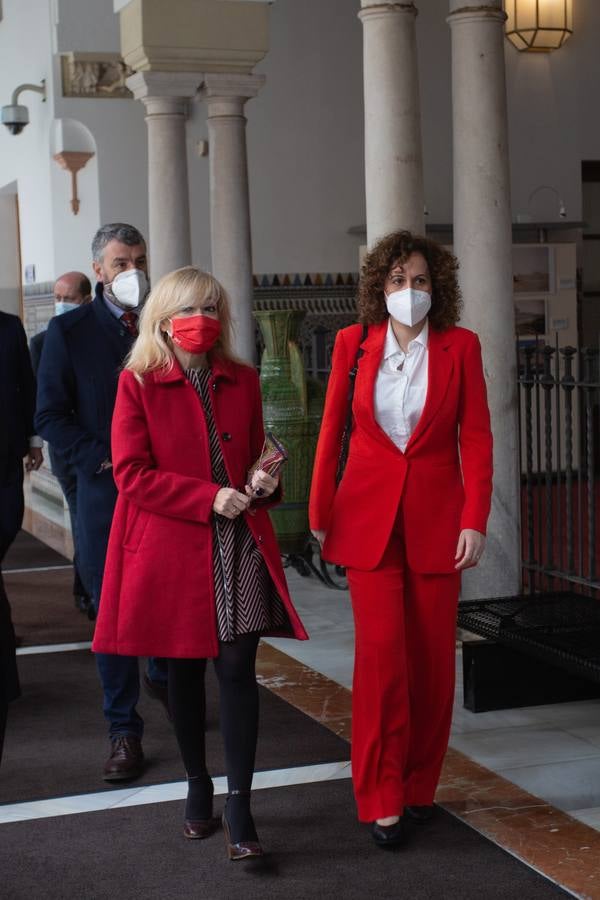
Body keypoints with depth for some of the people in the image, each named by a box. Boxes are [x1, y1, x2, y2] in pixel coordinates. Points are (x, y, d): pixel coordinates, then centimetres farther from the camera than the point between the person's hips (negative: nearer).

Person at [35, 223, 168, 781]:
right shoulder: (69, 331, 1)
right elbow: (50, 416, -1)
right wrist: (105, 462, -11)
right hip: (106, 492, -2)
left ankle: (162, 676, 39)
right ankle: (124, 731, 12)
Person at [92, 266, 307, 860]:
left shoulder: (243, 381, 10)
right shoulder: (137, 383, -2)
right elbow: (131, 474, -8)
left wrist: (264, 485, -2)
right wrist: (208, 498, -16)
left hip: (239, 546, 2)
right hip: (170, 548, -2)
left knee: (237, 668, -6)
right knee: (183, 671, 11)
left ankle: (239, 808, -2)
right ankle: (197, 787, 28)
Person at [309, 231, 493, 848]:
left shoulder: (460, 346, 0)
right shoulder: (354, 342, 1)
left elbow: (477, 437, -1)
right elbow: (331, 429, 6)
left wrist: (475, 519, -8)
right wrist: (319, 512, 6)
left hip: (436, 517, 1)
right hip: (369, 514, 0)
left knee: (433, 656, 6)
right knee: (380, 653, -5)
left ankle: (420, 786, 22)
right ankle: (381, 799, 4)